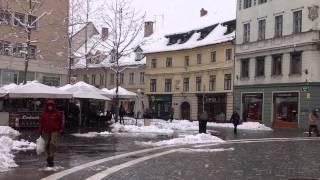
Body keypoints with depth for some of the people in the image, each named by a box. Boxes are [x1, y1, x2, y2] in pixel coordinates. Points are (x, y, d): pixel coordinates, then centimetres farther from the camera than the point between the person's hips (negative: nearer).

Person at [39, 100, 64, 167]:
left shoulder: (57, 113, 1)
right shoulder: (44, 114, 8)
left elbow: (61, 122, 5)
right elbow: (41, 123, 13)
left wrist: (61, 129, -1)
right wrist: (40, 131, 11)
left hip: (54, 131, -3)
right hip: (46, 132, 3)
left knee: (53, 144, -16)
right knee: (47, 145, 8)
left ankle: (51, 158, -15)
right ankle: (49, 156, 26)